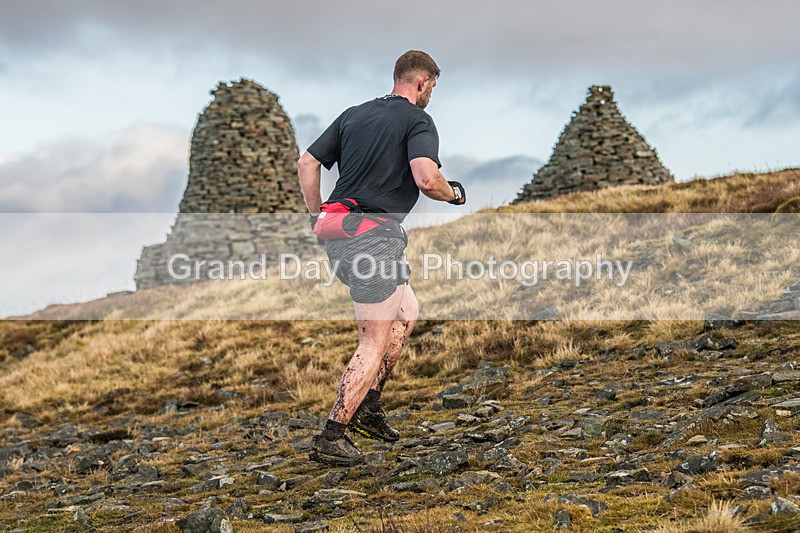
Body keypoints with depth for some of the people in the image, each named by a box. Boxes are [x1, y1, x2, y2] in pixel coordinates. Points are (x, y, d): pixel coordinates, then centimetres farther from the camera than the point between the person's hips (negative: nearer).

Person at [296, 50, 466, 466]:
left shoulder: (353, 115, 17)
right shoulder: (417, 120, -5)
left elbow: (306, 164, 15)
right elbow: (426, 178, -21)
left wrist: (318, 220, 19)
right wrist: (454, 193, 0)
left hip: (337, 232, 9)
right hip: (375, 237, -9)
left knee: (407, 311, 24)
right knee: (374, 344, -3)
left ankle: (368, 407, 24)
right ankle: (330, 439, -5)